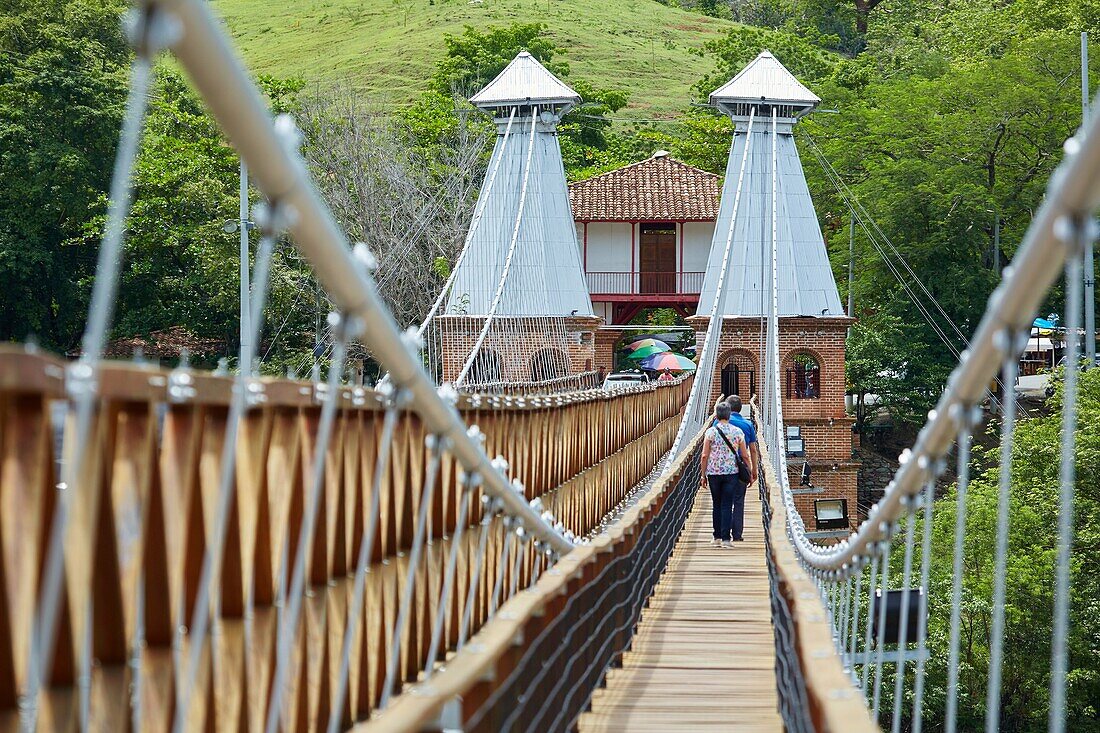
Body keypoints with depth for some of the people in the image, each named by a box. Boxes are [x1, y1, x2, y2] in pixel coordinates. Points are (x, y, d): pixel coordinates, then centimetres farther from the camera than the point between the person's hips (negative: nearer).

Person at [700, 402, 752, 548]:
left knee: (716, 505, 12)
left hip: (714, 472, 0)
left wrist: (704, 474, 5)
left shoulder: (711, 432, -3)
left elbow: (705, 455, -4)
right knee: (727, 506, 1)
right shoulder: (738, 432, 0)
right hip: (731, 473, 0)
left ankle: (717, 537, 14)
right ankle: (726, 538, -6)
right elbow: (745, 456, 3)